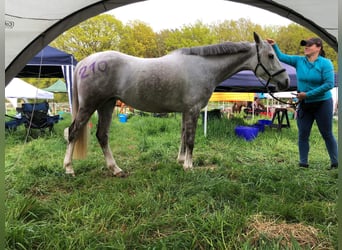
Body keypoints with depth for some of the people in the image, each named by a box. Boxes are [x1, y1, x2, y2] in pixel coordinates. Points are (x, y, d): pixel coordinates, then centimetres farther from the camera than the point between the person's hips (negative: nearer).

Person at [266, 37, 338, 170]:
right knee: (302, 135, 7)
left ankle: (335, 163, 20)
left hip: (322, 103, -4)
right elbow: (282, 57, 1)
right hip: (304, 104, 4)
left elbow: (329, 84, -20)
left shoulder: (325, 63, -12)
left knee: (327, 134, 7)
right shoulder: (299, 61, 1)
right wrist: (274, 46, -16)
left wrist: (308, 94, -22)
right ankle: (303, 163, 18)